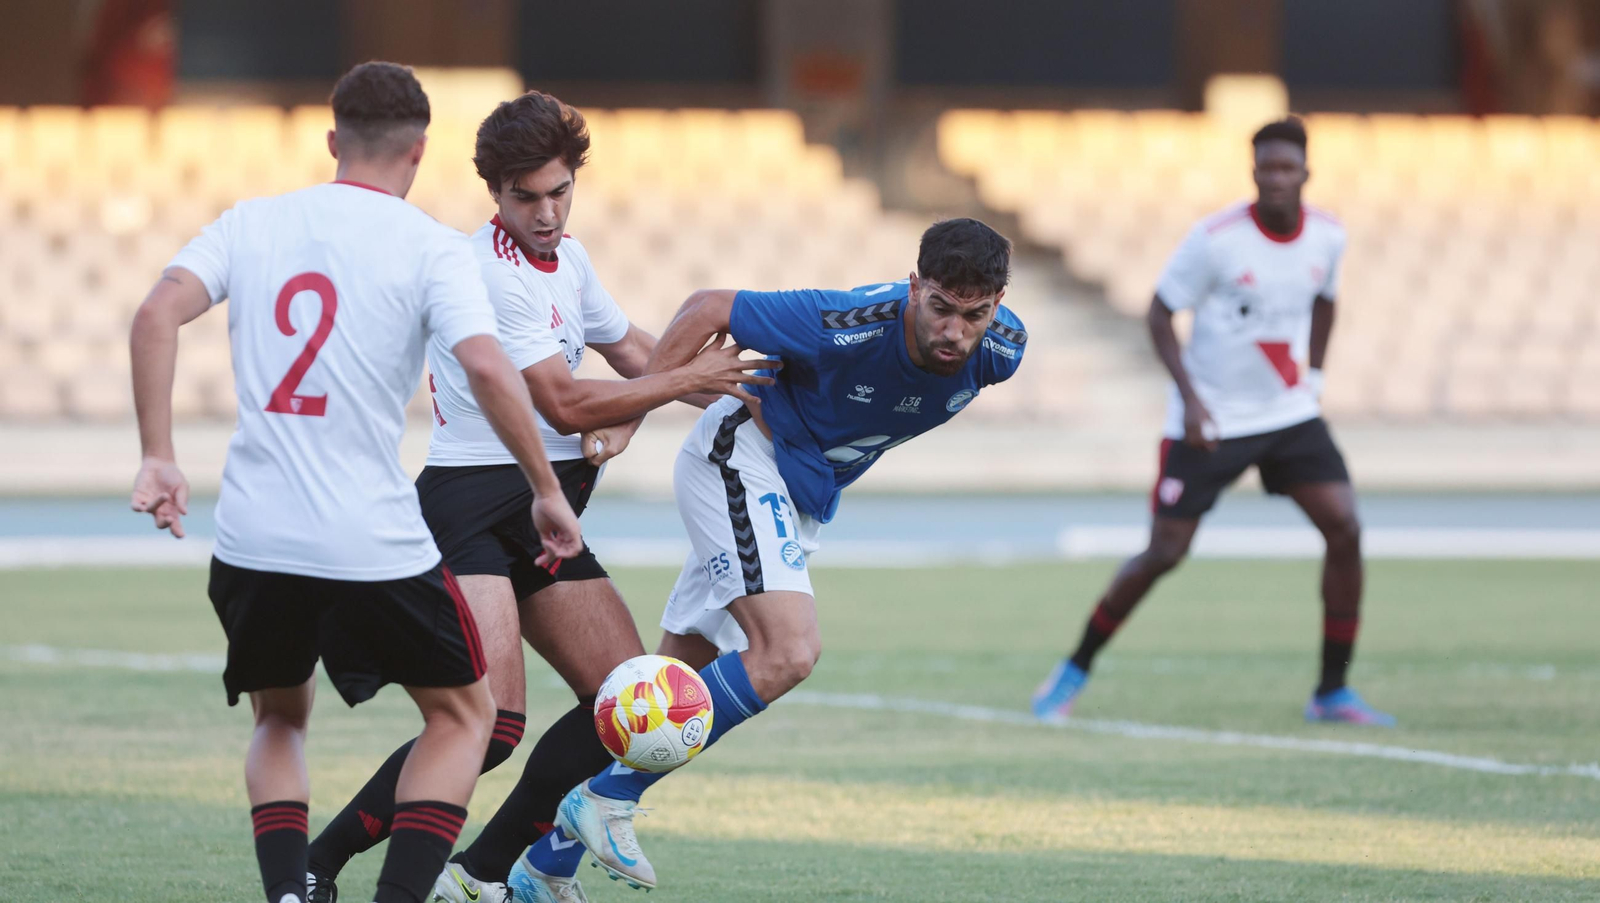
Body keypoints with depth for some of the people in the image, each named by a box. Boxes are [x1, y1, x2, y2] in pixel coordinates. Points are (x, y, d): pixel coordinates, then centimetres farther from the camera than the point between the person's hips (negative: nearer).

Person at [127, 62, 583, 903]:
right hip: (375, 542, -3)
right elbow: (488, 370, -15)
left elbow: (156, 315, -6)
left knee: (280, 720, 26)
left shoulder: (251, 223, 7)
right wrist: (546, 493, -4)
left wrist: (158, 457, -2)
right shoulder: (430, 245, -3)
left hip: (251, 540, 3)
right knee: (462, 712, 17)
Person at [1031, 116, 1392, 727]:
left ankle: (1332, 693, -1)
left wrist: (1314, 375, 10)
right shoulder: (1215, 238, -17)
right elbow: (1159, 315, -10)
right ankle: (1074, 673, 14)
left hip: (1290, 417, 4)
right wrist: (1190, 396, -19)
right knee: (1164, 553, -5)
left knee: (1345, 530, -11)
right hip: (1211, 422, -4)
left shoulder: (1327, 237, -2)